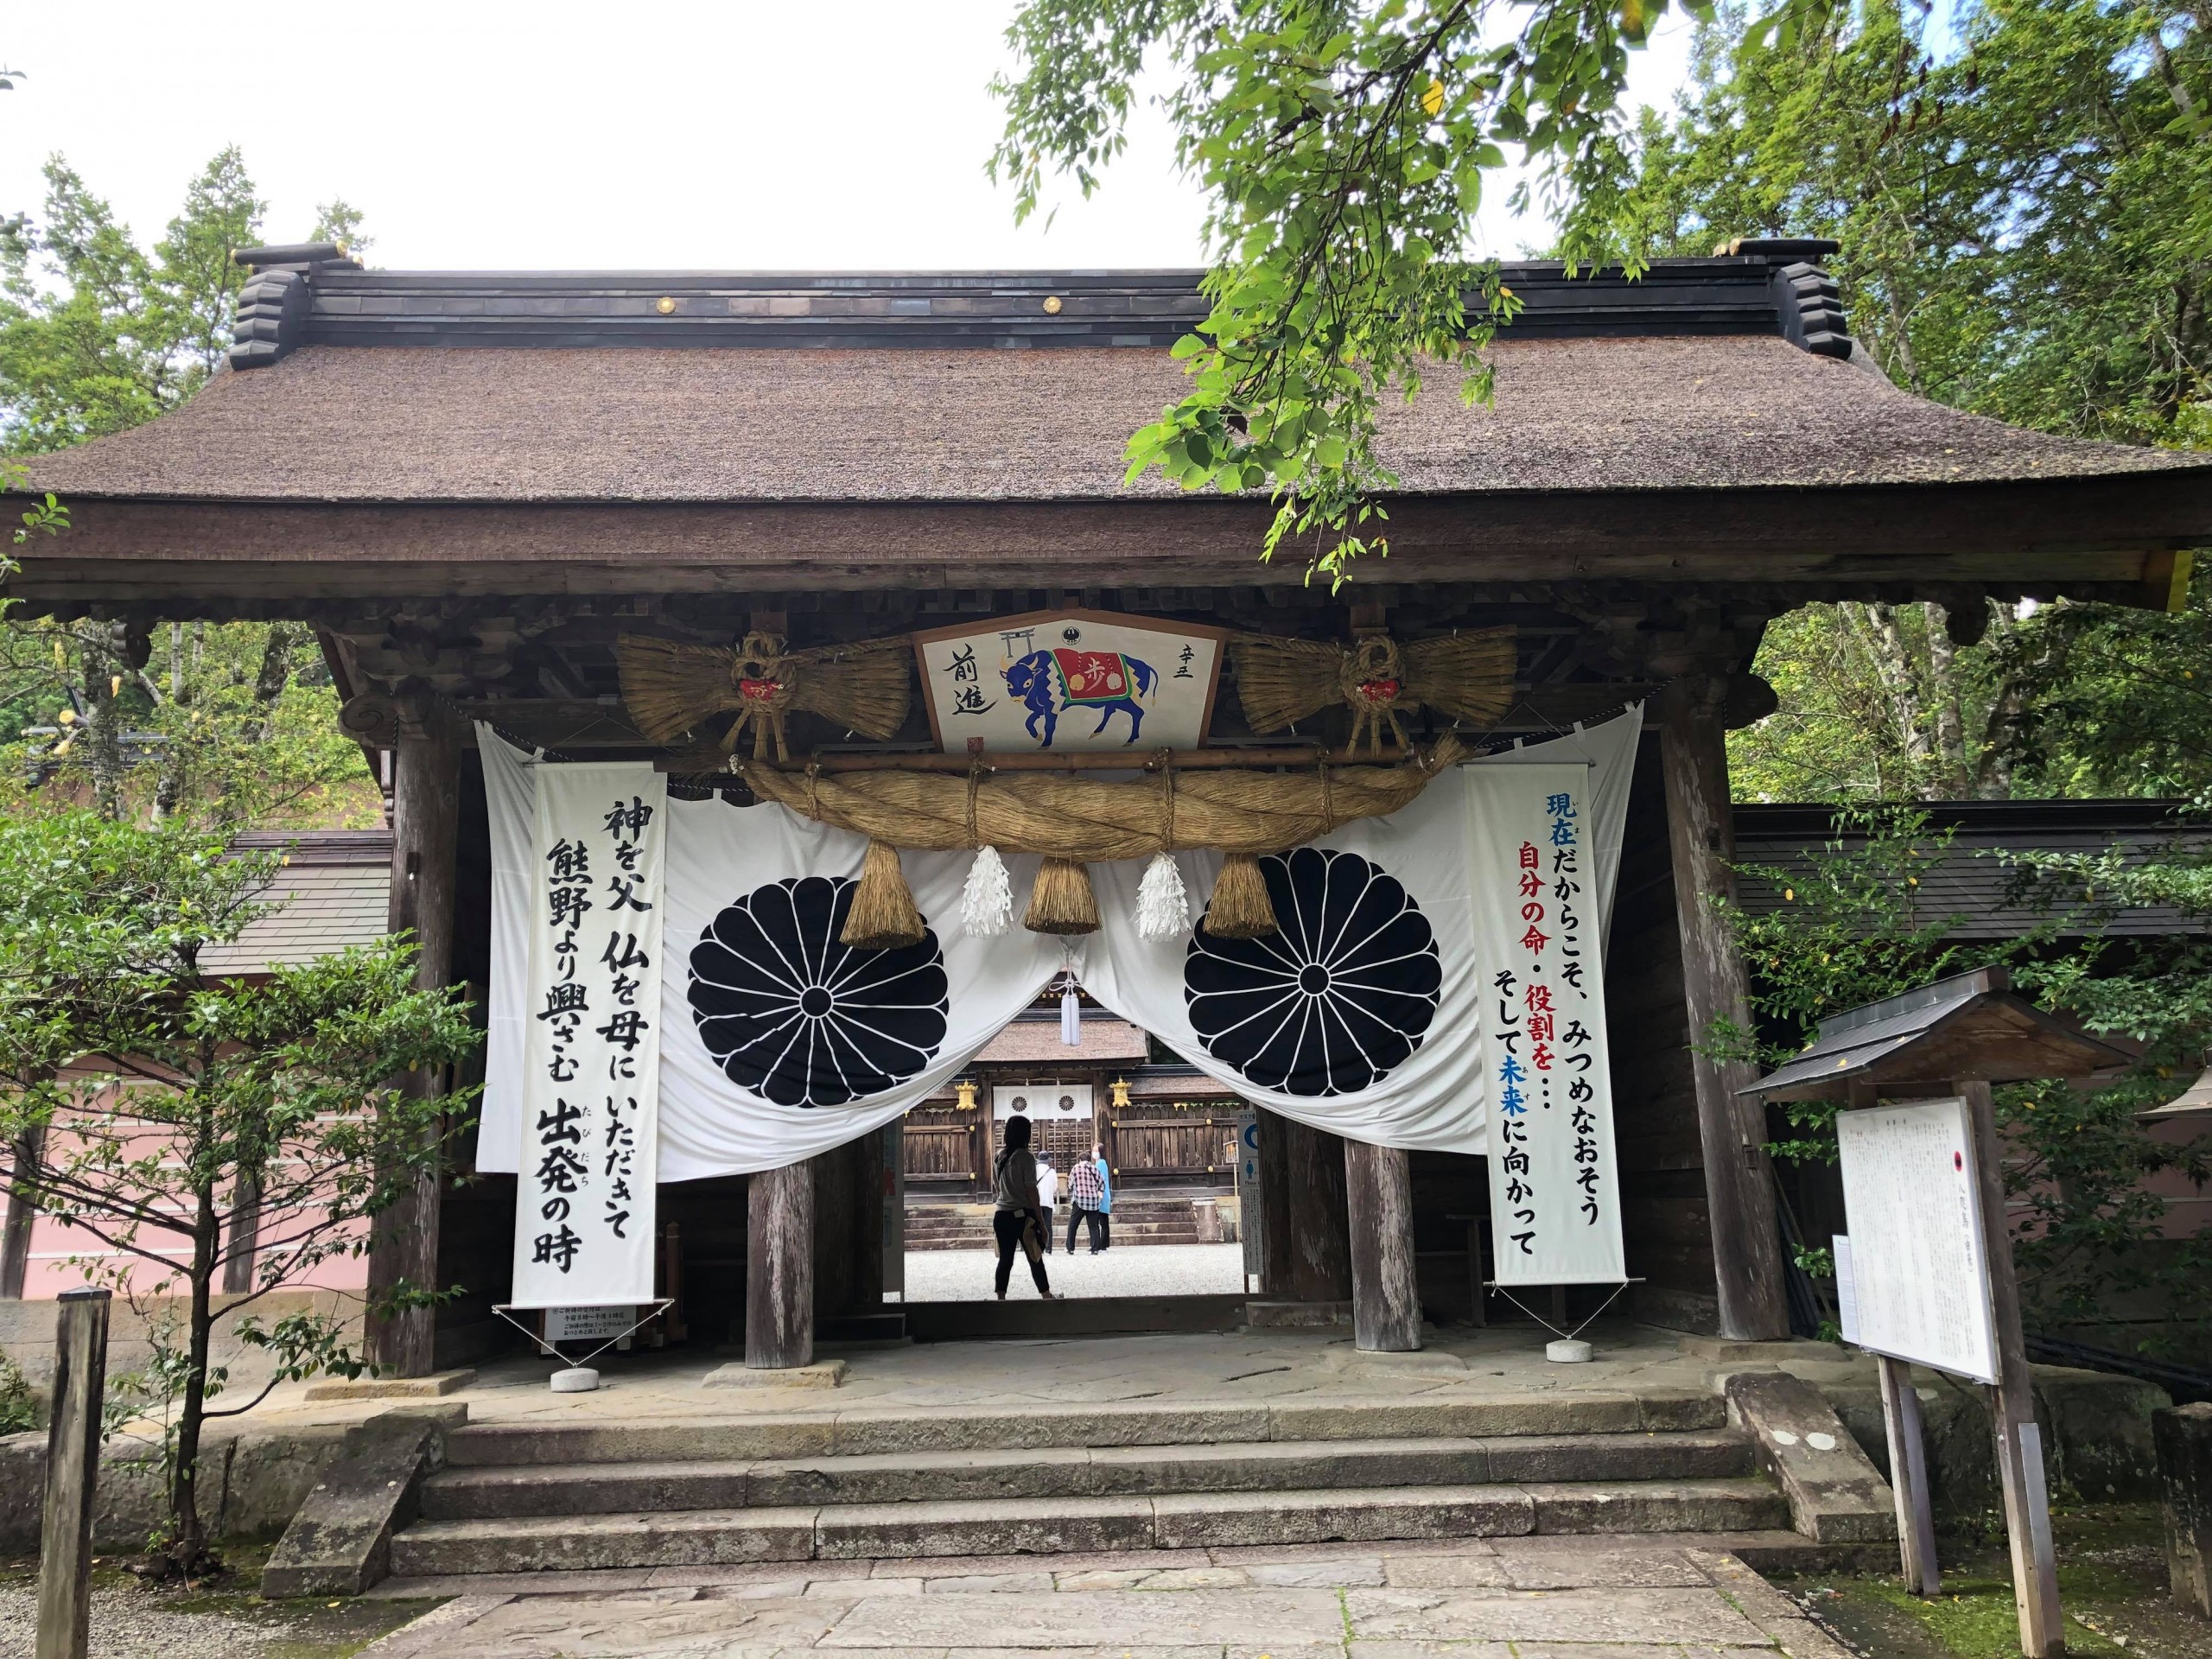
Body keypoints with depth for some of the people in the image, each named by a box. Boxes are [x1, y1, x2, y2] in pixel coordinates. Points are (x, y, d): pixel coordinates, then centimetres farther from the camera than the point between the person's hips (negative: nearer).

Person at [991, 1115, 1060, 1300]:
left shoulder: (998, 1156, 8)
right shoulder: (1026, 1156, -11)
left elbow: (995, 1189, 14)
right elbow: (1030, 1190, -12)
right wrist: (1040, 1217, -7)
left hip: (1002, 1215, 5)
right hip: (1023, 1214, -5)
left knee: (1005, 1259, 5)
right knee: (1035, 1259, 7)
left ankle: (1001, 1299, 1)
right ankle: (1047, 1296, 19)